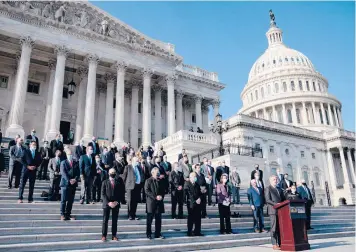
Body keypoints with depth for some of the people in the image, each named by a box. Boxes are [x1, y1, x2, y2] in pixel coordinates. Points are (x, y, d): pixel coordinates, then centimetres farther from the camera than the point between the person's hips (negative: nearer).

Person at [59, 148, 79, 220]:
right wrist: (69, 180, -17)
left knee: (71, 200, 6)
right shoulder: (63, 162, 3)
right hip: (65, 183, -3)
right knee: (63, 200, -1)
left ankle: (68, 214, 14)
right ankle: (62, 214, 7)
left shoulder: (76, 163, 14)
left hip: (73, 184, 4)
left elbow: (78, 172, 8)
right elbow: (63, 173, -8)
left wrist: (75, 179, -10)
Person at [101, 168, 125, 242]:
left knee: (115, 221, 6)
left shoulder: (119, 182, 4)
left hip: (116, 204, 1)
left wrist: (117, 202, -10)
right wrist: (108, 202, -14)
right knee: (105, 220, 2)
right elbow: (103, 194, -3)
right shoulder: (105, 182, 1)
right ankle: (104, 235, 13)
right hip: (106, 204, -1)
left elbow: (121, 193, 3)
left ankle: (114, 235, 15)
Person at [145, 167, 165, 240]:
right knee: (149, 219, 5)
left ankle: (158, 234, 17)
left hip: (159, 202, 4)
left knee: (158, 219, 7)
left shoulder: (160, 181, 11)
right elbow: (147, 191, -12)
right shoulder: (148, 181, -3)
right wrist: (155, 197, -18)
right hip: (151, 202, -4)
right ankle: (148, 234, 16)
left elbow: (163, 190, 15)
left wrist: (161, 196, -6)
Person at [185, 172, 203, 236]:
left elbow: (199, 193, 13)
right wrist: (195, 201, -15)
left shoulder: (197, 184, 16)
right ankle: (189, 232, 9)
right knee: (191, 218, 0)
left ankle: (197, 232, 13)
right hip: (191, 204, -6)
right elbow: (189, 195, -12)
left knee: (198, 218, 5)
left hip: (197, 203, 6)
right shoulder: (187, 184, -5)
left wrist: (199, 198, -7)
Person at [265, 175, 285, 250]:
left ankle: (280, 243, 11)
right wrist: (275, 204, -21)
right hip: (273, 211, -6)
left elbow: (283, 199, 21)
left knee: (280, 228, 6)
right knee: (274, 228, -5)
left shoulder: (279, 189, 21)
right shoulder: (268, 189, 0)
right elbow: (268, 200, -10)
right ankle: (274, 244, -1)